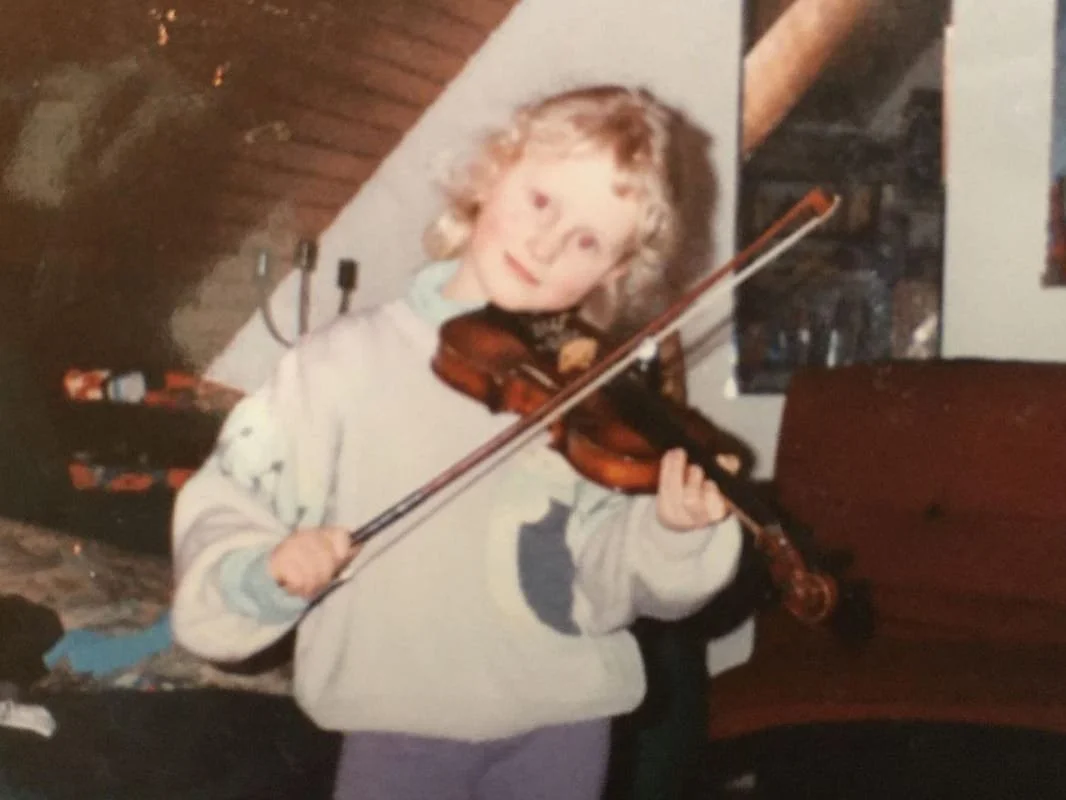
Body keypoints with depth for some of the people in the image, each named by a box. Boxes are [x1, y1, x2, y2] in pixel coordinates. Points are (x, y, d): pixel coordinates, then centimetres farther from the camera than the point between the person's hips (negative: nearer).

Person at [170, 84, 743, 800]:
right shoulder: (345, 364, -8)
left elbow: (616, 577, -7)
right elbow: (221, 521, -6)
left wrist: (672, 534, -26)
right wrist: (268, 573, -25)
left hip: (561, 727, 1)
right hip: (399, 733, -1)